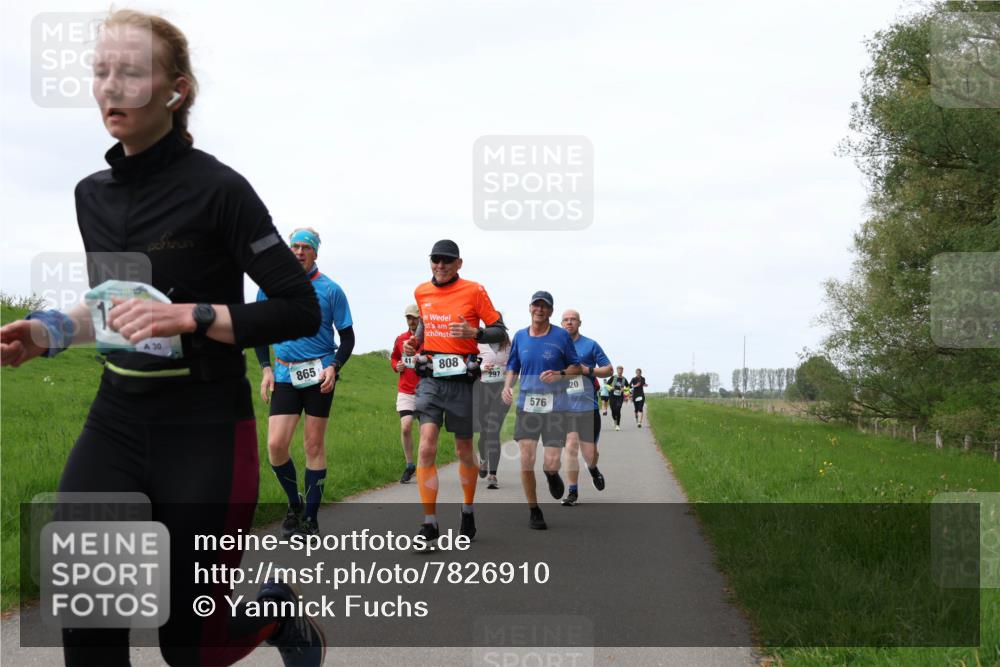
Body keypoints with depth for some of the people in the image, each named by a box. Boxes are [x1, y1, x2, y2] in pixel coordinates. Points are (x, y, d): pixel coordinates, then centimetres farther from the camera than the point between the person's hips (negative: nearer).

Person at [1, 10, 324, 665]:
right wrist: (53, 332, 4)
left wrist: (190, 317, -24)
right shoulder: (93, 194, 7)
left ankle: (280, 610, 36)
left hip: (205, 430, -5)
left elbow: (300, 310, -12)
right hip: (116, 421, 5)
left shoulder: (215, 189, -13)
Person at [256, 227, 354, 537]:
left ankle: (310, 517, 11)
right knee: (276, 445, -8)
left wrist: (334, 367, -12)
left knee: (314, 445, 2)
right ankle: (294, 503, 16)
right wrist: (266, 369, 3)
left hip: (319, 374, -2)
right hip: (284, 375, 2)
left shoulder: (330, 289, -2)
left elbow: (347, 337, 3)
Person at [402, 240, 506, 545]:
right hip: (430, 379, 2)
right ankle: (430, 524, -11)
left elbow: (499, 331, -2)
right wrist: (414, 341, 8)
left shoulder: (474, 291, -5)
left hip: (462, 379, -2)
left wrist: (473, 332, -20)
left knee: (464, 451, 11)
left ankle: (468, 509, 35)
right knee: (426, 448, -14)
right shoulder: (421, 292, 9)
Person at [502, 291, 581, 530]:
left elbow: (576, 367, 6)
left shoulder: (561, 336, 1)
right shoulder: (520, 337, 9)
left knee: (551, 463, -10)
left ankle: (552, 474, 30)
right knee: (526, 460, -8)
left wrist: (559, 374, -14)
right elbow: (513, 368, 17)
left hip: (555, 406, -2)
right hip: (526, 405, 2)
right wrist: (507, 386, -3)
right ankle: (534, 511, 9)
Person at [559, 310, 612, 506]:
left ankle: (593, 470, 39)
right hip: (565, 407, 1)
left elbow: (608, 369, 4)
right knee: (570, 447, -9)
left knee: (589, 452, 3)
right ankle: (572, 491, 1)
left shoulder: (590, 345, 2)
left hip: (588, 407, -1)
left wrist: (588, 370, -12)